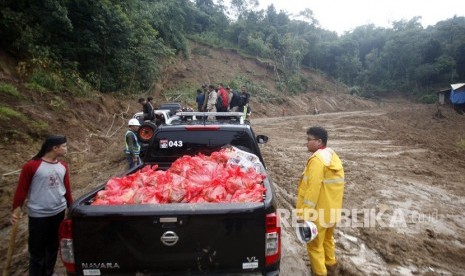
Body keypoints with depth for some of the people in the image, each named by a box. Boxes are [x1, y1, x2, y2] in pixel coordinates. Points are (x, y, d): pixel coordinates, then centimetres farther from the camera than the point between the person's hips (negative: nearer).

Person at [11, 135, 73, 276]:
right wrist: (16, 209, -7)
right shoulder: (31, 166, -13)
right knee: (37, 250, 7)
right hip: (38, 215, -5)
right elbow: (21, 189, -6)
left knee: (53, 247, 18)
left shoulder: (63, 166, 4)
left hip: (59, 213, 5)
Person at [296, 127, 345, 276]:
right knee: (327, 237, 28)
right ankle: (330, 263, 46)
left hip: (319, 211, -9)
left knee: (315, 244, 9)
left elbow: (313, 189, -27)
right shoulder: (332, 156, 5)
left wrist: (304, 213, -21)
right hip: (332, 208, 9)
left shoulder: (317, 160, -24)